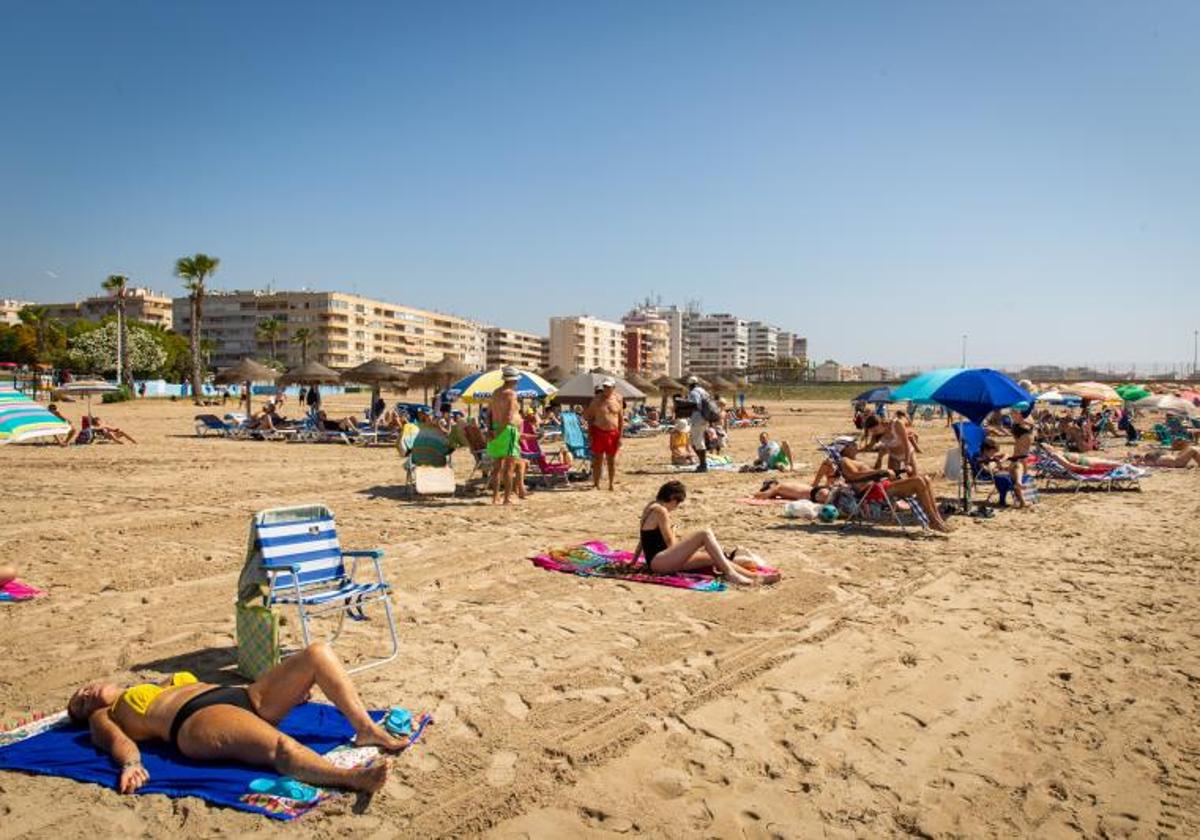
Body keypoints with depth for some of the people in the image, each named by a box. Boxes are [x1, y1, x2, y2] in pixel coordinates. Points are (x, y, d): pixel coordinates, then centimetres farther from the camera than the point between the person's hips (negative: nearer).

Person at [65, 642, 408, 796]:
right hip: (199, 719, -7)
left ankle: (367, 729, -25)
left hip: (245, 697, 7)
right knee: (279, 745, -39)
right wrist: (131, 764, -24)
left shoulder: (160, 685, 39)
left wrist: (288, 687, 29)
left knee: (318, 653, -12)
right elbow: (118, 741, 2)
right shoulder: (103, 717, 22)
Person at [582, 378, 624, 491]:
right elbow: (589, 417, 4)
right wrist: (589, 435, -2)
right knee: (597, 460, 3)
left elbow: (621, 419, 3)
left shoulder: (618, 399, 2)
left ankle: (611, 484, 17)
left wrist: (620, 436, -2)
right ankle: (596, 484, 11)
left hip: (613, 434, 1)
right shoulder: (596, 399, 0)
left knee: (612, 461, 7)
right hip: (598, 433, -1)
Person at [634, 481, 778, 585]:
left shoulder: (651, 508, 20)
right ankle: (731, 573, -26)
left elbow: (642, 541, 25)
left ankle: (753, 576, -6)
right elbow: (671, 543, -9)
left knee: (714, 559, 2)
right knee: (705, 534, -21)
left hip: (663, 562, 10)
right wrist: (673, 533, 10)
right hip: (658, 561, -10)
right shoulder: (660, 511, -10)